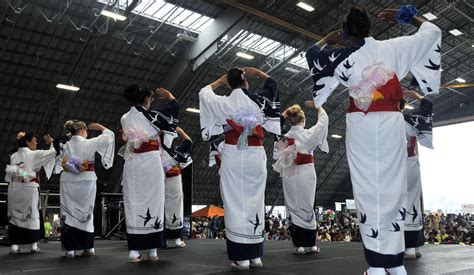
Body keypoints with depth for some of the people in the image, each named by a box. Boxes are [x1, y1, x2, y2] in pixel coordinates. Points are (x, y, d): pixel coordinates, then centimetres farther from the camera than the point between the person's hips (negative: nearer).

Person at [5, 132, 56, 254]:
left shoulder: (13, 156, 8)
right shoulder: (34, 154, -5)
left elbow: (9, 172, 7)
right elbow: (52, 152, -5)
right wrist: (51, 143, 11)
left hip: (15, 188, 4)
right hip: (29, 188, -4)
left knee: (15, 215, 6)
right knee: (32, 214, 3)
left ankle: (14, 244, 3)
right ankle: (33, 244, 3)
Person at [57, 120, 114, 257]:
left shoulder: (65, 146, 5)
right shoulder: (90, 143, -5)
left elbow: (59, 164, 9)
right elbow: (109, 135, -2)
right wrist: (99, 127, 11)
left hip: (68, 181, 2)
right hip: (87, 181, -1)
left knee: (69, 213, 5)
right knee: (86, 213, 9)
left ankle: (70, 248, 0)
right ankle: (88, 247, 14)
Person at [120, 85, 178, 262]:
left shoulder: (124, 119, 8)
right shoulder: (151, 116, -6)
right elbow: (174, 107, 0)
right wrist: (165, 94, 17)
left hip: (131, 165, 4)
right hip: (150, 163, -4)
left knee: (133, 205, 5)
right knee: (153, 203, 2)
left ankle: (134, 251, 3)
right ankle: (153, 250, 6)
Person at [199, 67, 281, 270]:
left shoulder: (223, 102, -3)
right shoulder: (260, 100, 1)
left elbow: (204, 92, 17)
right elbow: (272, 83, 22)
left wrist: (220, 80, 26)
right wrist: (256, 72, 25)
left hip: (233, 156, -2)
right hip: (256, 156, 2)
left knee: (236, 204, 0)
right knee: (254, 203, 9)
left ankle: (241, 258, 1)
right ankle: (255, 256, 13)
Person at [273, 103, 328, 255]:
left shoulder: (284, 138, -1)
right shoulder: (309, 134, -6)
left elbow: (280, 160, 1)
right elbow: (323, 121, 7)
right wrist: (319, 107, 21)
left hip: (290, 175, 1)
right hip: (306, 173, -1)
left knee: (293, 208, 7)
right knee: (307, 208, 9)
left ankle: (299, 244, 6)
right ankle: (311, 244, 15)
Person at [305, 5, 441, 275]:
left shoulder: (342, 58, -3)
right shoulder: (393, 48, 2)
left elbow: (312, 53, 13)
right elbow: (432, 31, 15)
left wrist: (328, 39, 27)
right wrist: (407, 16, 27)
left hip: (362, 127, -2)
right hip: (391, 125, 2)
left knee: (369, 192, 1)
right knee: (393, 189, 6)